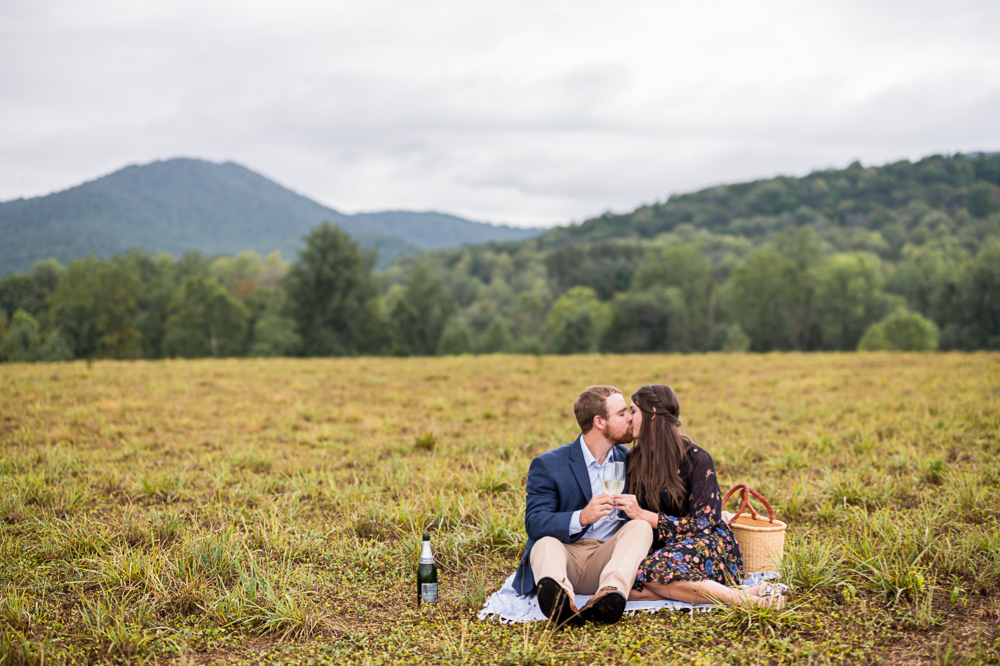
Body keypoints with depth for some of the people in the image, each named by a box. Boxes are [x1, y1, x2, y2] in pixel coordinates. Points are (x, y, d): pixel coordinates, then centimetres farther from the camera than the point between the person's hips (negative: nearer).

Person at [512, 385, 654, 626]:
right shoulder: (547, 465, -1)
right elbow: (534, 523, -12)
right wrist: (581, 517, -29)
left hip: (607, 560, 2)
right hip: (565, 555, -2)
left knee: (640, 526, -25)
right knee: (546, 543, -33)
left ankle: (609, 594, -53)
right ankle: (560, 600, -66)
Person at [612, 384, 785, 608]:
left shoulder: (696, 459, -11)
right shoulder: (635, 459, 7)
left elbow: (702, 524, -15)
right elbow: (634, 516, 14)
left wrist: (643, 515, -19)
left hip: (710, 547, -5)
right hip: (664, 548, 5)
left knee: (653, 570, -38)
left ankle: (742, 596, -28)